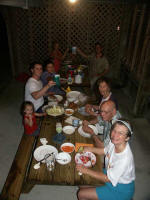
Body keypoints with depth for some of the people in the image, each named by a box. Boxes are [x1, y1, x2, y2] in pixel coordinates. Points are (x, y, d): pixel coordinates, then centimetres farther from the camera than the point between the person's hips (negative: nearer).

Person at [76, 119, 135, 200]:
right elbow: (104, 151, 7)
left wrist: (87, 171, -18)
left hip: (120, 190, -6)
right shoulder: (114, 142, -16)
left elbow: (108, 179, -24)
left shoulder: (125, 158, -37)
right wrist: (89, 149, -9)